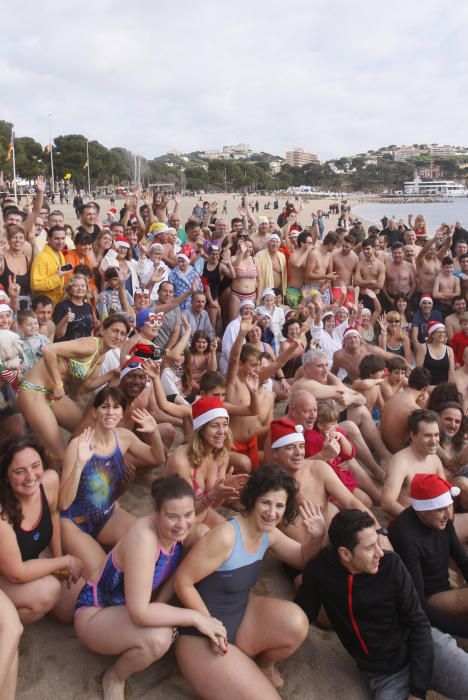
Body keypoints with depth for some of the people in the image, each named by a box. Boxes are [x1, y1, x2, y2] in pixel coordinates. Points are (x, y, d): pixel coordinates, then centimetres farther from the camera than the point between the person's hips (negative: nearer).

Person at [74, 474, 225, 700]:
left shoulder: (183, 529, -15)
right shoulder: (143, 539, -37)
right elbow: (140, 613, -37)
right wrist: (195, 617, -32)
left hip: (133, 606, 6)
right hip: (95, 613, -6)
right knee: (158, 637, -36)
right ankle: (115, 677, -2)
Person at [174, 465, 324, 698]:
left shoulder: (269, 534, -4)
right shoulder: (225, 536, -28)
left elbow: (301, 558, 11)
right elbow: (182, 582, -22)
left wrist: (315, 537, -10)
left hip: (241, 616, 7)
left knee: (295, 623, -21)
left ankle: (264, 664, 10)